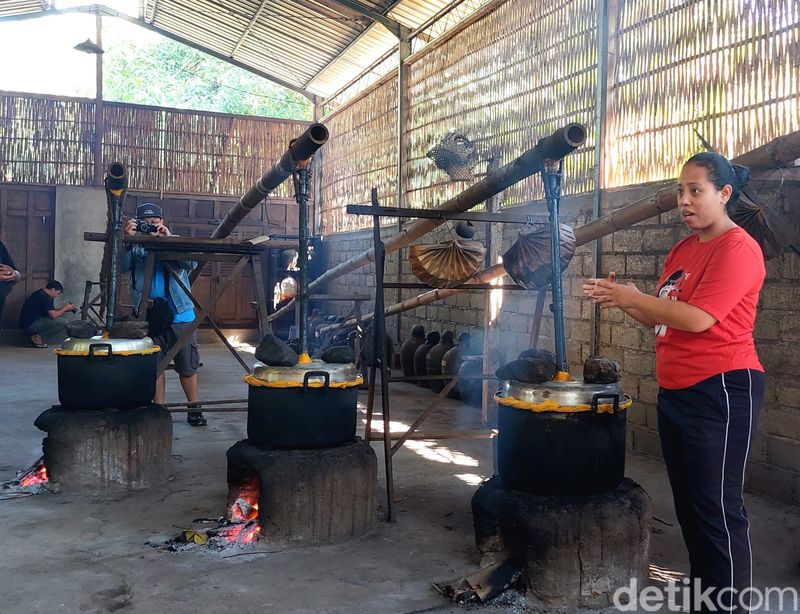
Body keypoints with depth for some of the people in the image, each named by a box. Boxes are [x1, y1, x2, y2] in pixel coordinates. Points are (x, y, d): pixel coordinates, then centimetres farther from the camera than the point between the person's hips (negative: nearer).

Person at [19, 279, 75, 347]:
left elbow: (51, 311, 24)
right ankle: (38, 337, -9)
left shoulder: (40, 293, 15)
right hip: (30, 325, -11)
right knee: (63, 322, -17)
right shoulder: (45, 297, -16)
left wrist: (63, 308, 13)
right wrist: (65, 308, -5)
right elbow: (53, 315, -20)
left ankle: (36, 335, 9)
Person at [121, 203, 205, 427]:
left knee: (187, 366, 6)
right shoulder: (136, 248, 7)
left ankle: (194, 409, 17)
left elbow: (191, 263, -12)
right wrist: (127, 239, -24)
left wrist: (168, 239, -21)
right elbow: (122, 265, -11)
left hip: (180, 315, 0)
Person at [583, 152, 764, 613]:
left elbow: (697, 318, -22)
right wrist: (623, 301, 2)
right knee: (688, 502, 17)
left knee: (718, 508, -4)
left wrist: (634, 297, -13)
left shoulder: (737, 248, -12)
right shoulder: (684, 250, 15)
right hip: (675, 391, 9)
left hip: (720, 392, -9)